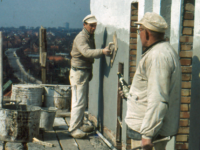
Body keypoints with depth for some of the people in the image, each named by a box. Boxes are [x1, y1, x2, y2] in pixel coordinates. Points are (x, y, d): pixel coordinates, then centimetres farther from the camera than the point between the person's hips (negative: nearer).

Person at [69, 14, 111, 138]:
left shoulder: (91, 36, 12)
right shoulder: (81, 38, -18)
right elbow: (86, 52, -36)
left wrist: (90, 71, 18)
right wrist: (102, 51, -47)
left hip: (86, 71, 9)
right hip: (78, 72, -9)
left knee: (83, 101, 15)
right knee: (79, 102, -9)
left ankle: (80, 124, 26)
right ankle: (73, 128, -4)